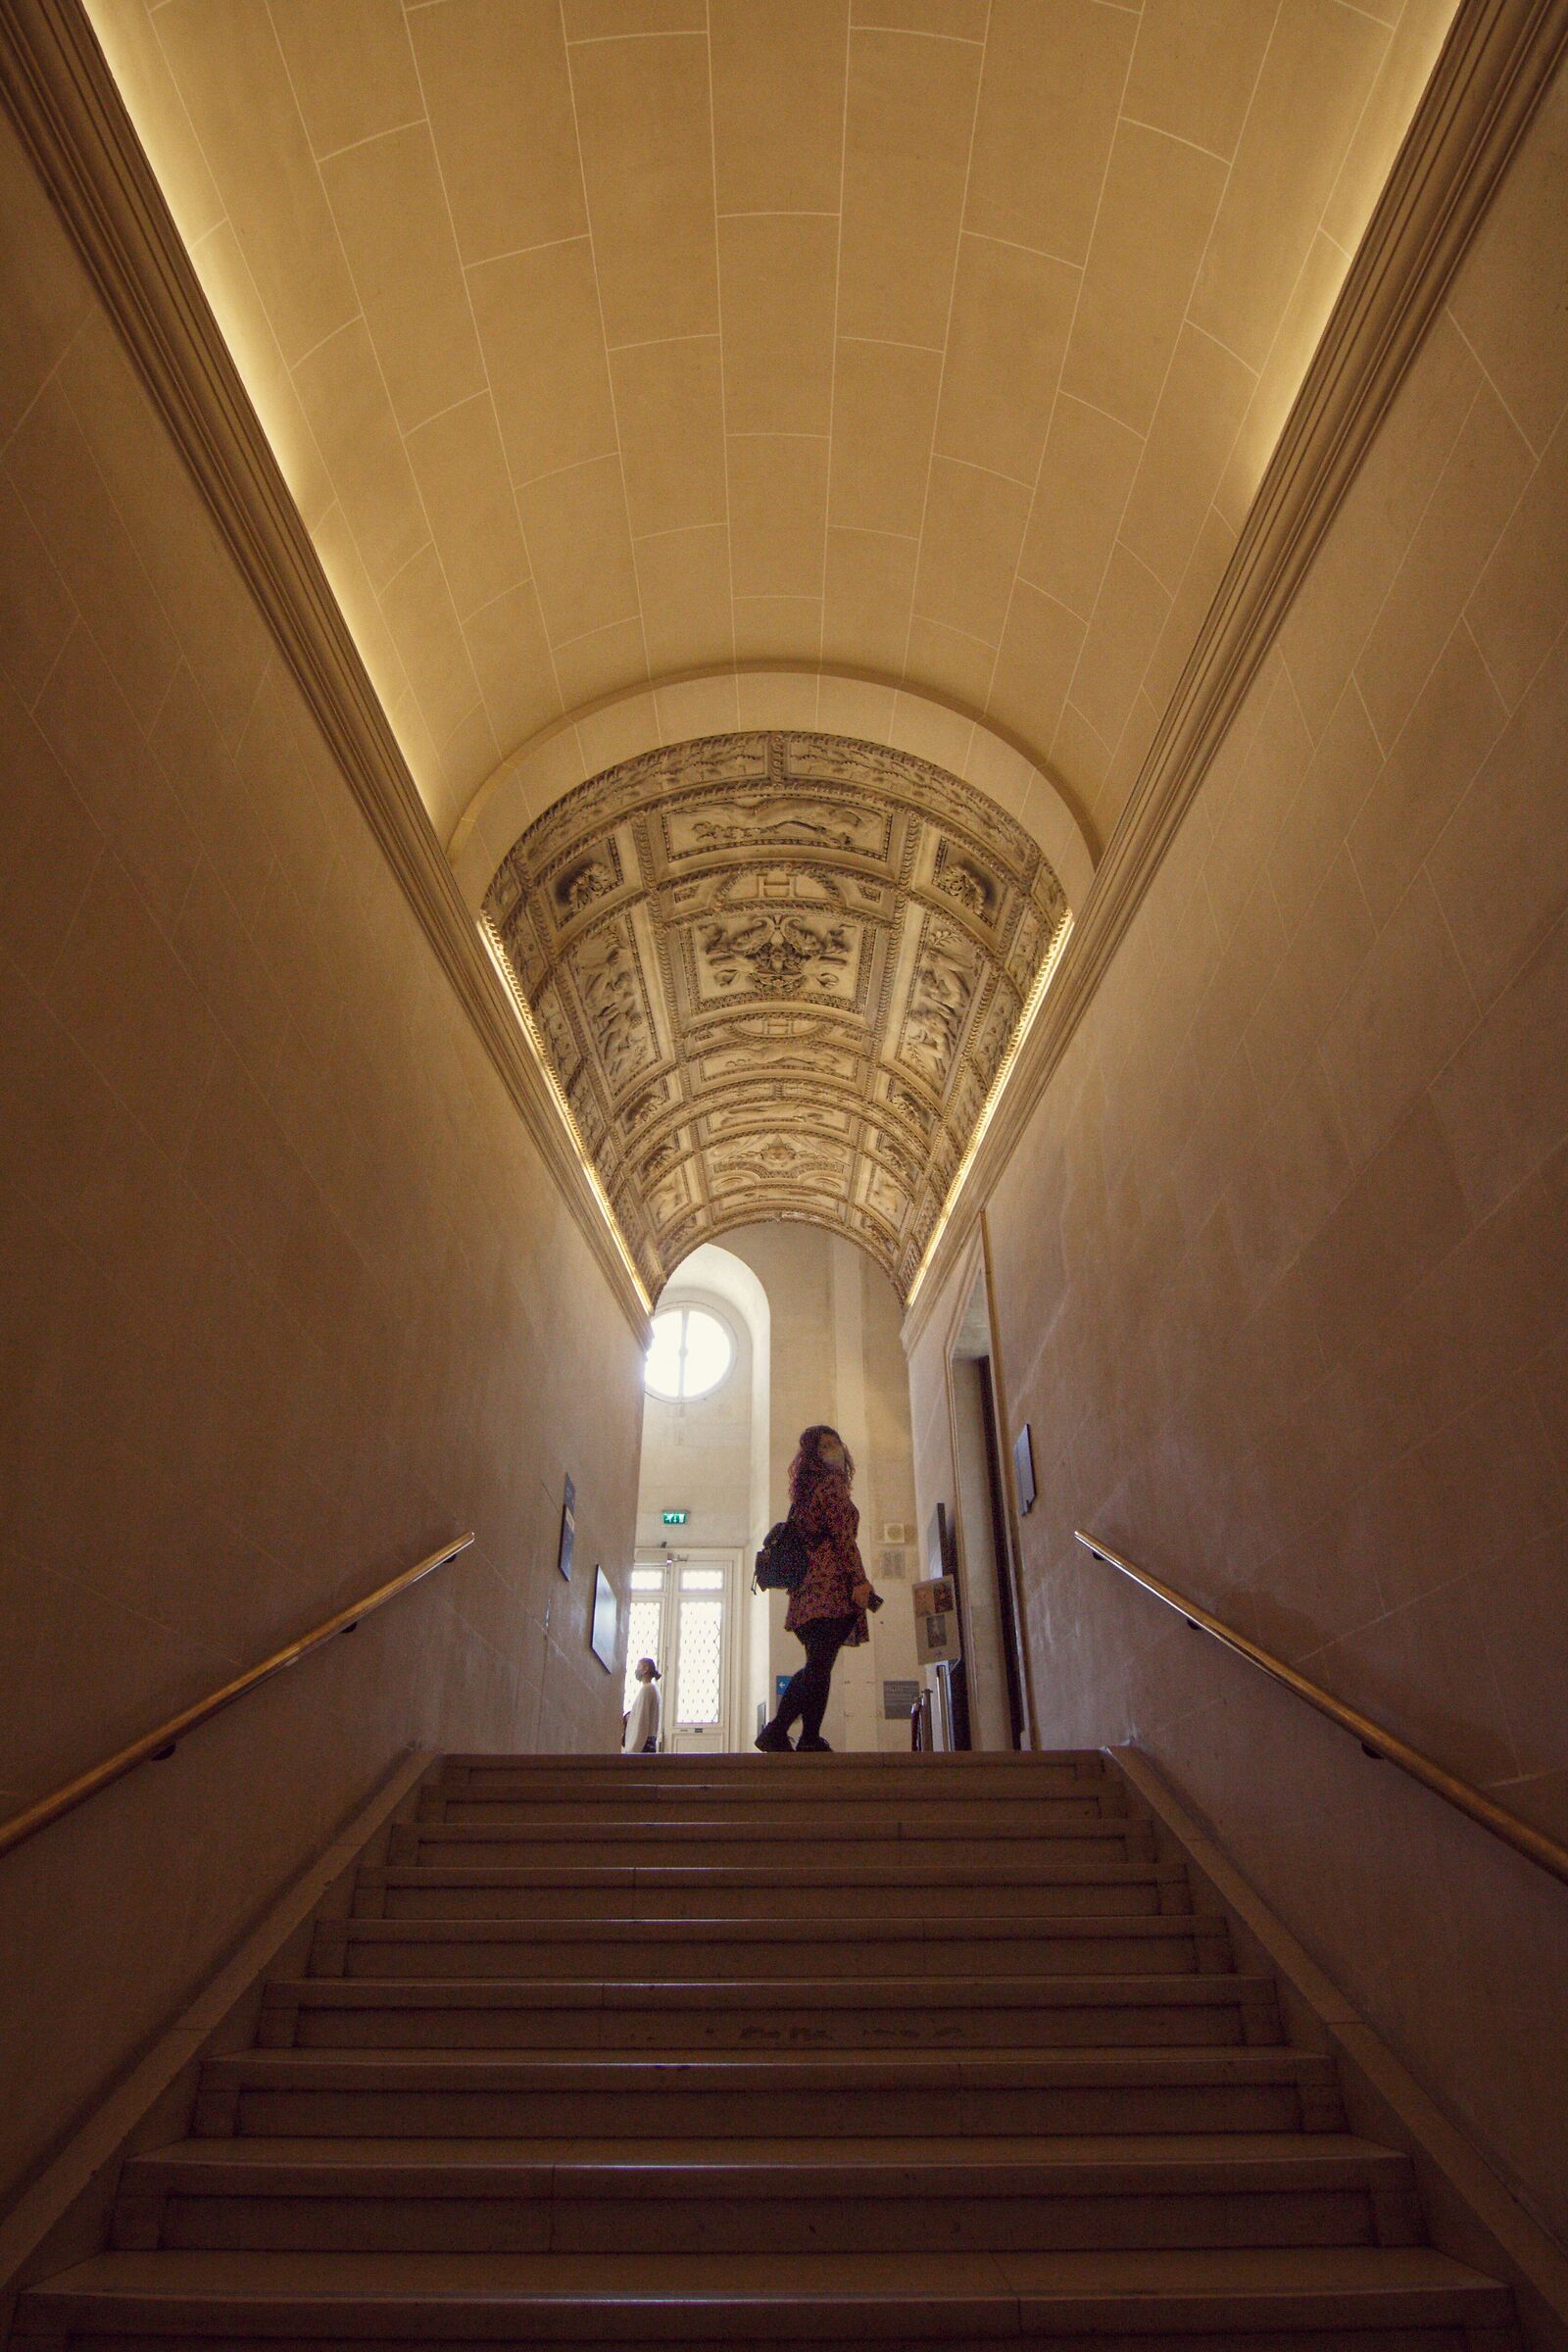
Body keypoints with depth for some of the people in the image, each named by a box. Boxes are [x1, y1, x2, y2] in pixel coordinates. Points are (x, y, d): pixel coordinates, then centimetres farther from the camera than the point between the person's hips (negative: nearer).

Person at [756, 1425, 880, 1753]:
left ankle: (776, 1732, 10)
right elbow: (844, 1537, -13)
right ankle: (810, 1742, -9)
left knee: (816, 1666, 14)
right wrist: (860, 1580, -17)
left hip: (809, 1588, 9)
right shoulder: (831, 1484, -4)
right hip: (833, 1586, -9)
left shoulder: (805, 1490, 22)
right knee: (820, 1667, -9)